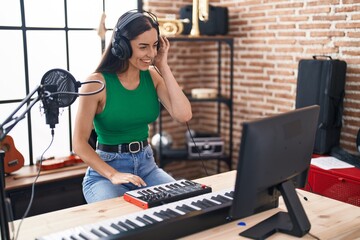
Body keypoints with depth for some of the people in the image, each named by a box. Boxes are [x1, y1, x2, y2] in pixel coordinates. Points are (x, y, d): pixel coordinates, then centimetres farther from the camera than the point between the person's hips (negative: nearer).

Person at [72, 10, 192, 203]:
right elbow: (79, 143, -13)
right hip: (105, 171, -4)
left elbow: (184, 115, -14)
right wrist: (113, 175, -26)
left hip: (146, 165, 5)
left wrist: (163, 67, -11)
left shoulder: (152, 76, 0)